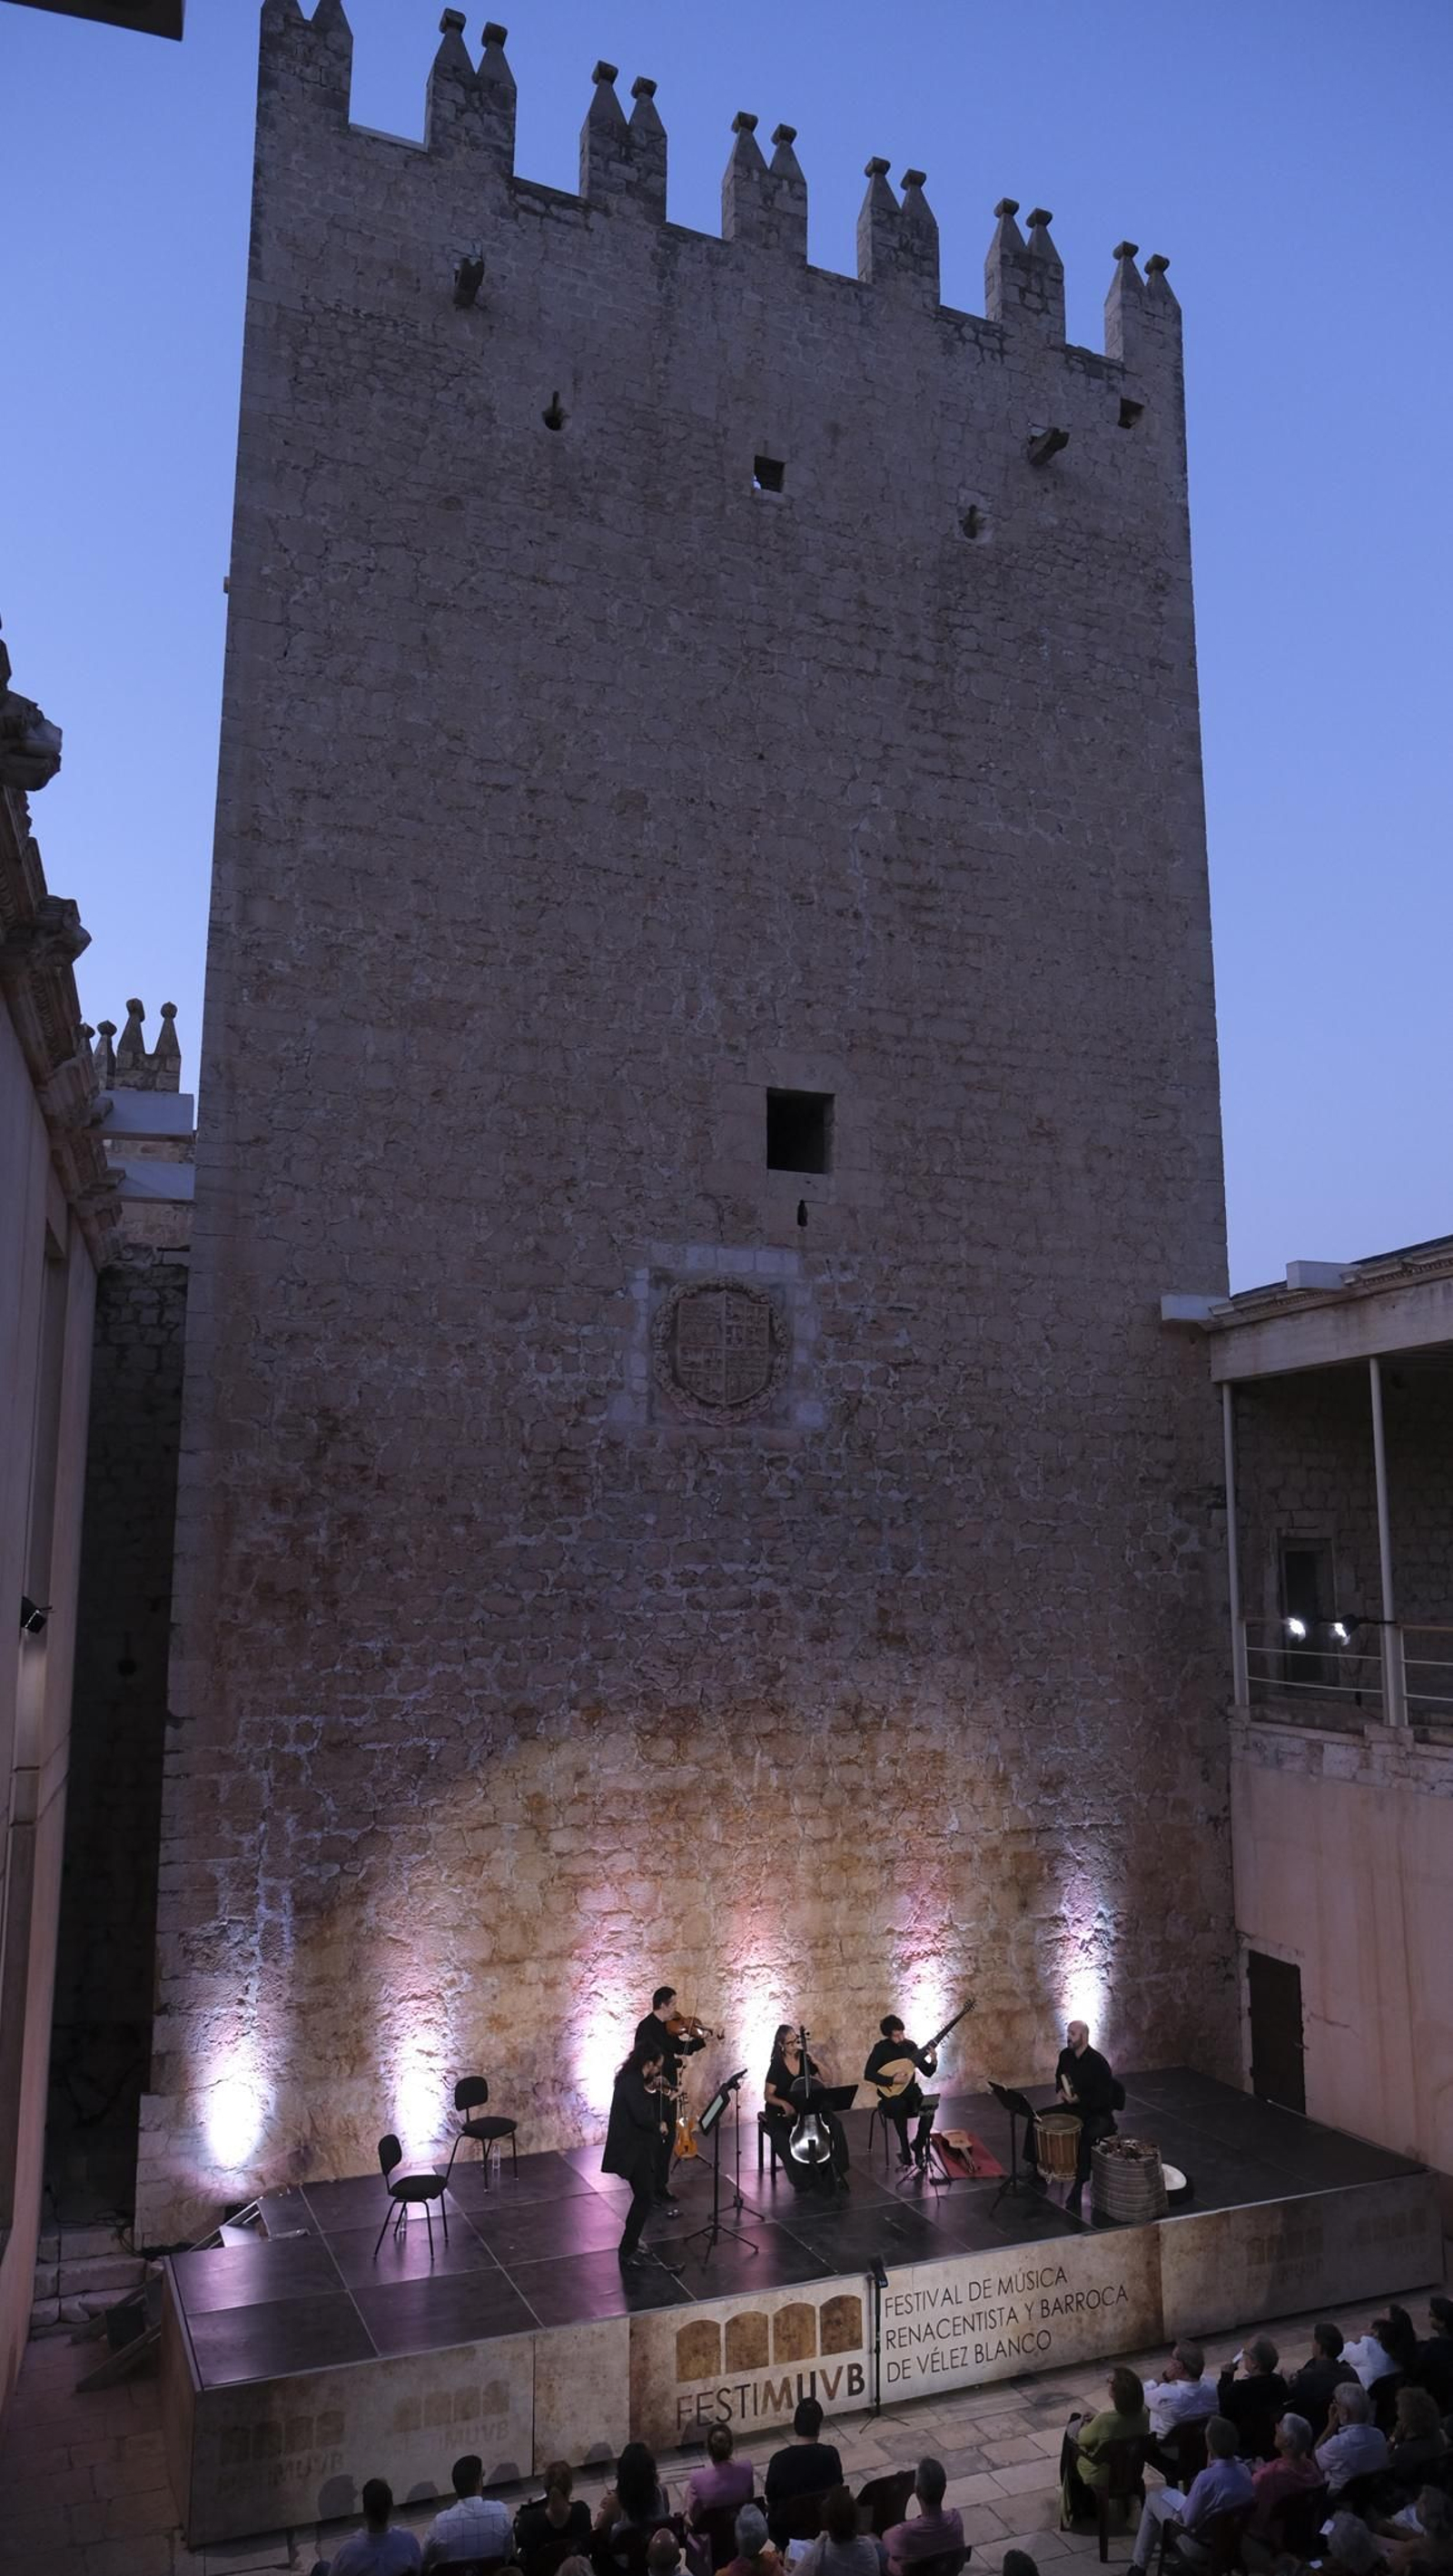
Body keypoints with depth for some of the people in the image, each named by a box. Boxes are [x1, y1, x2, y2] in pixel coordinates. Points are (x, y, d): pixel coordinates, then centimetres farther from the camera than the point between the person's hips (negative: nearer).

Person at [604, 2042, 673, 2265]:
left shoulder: (631, 2079, 8)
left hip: (634, 2147, 10)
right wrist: (660, 2126, -13)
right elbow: (642, 2117, -31)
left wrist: (650, 2089, 6)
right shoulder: (632, 2083, -24)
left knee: (644, 2195, 17)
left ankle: (631, 2242, 28)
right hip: (632, 2150, -10)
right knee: (645, 2197, -5)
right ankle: (627, 2250, 3)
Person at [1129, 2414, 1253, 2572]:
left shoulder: (1207, 2478, -34)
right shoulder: (1244, 2470, -13)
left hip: (1201, 2547, -6)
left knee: (1153, 2498, 14)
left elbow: (1187, 2520, -21)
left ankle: (1139, 2565, 24)